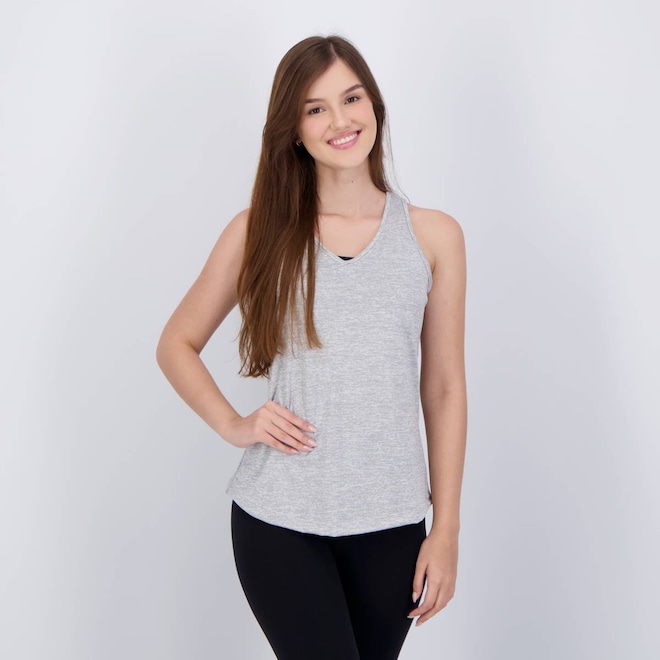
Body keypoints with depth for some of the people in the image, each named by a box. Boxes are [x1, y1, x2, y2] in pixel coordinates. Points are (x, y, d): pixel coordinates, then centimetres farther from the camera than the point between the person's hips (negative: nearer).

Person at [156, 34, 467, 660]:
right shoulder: (260, 232, 0)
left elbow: (444, 390, 4)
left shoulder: (433, 235, 2)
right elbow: (176, 344, 10)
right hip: (278, 521, -1)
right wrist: (233, 425, -6)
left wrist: (446, 531, 2)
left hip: (391, 523, 2)